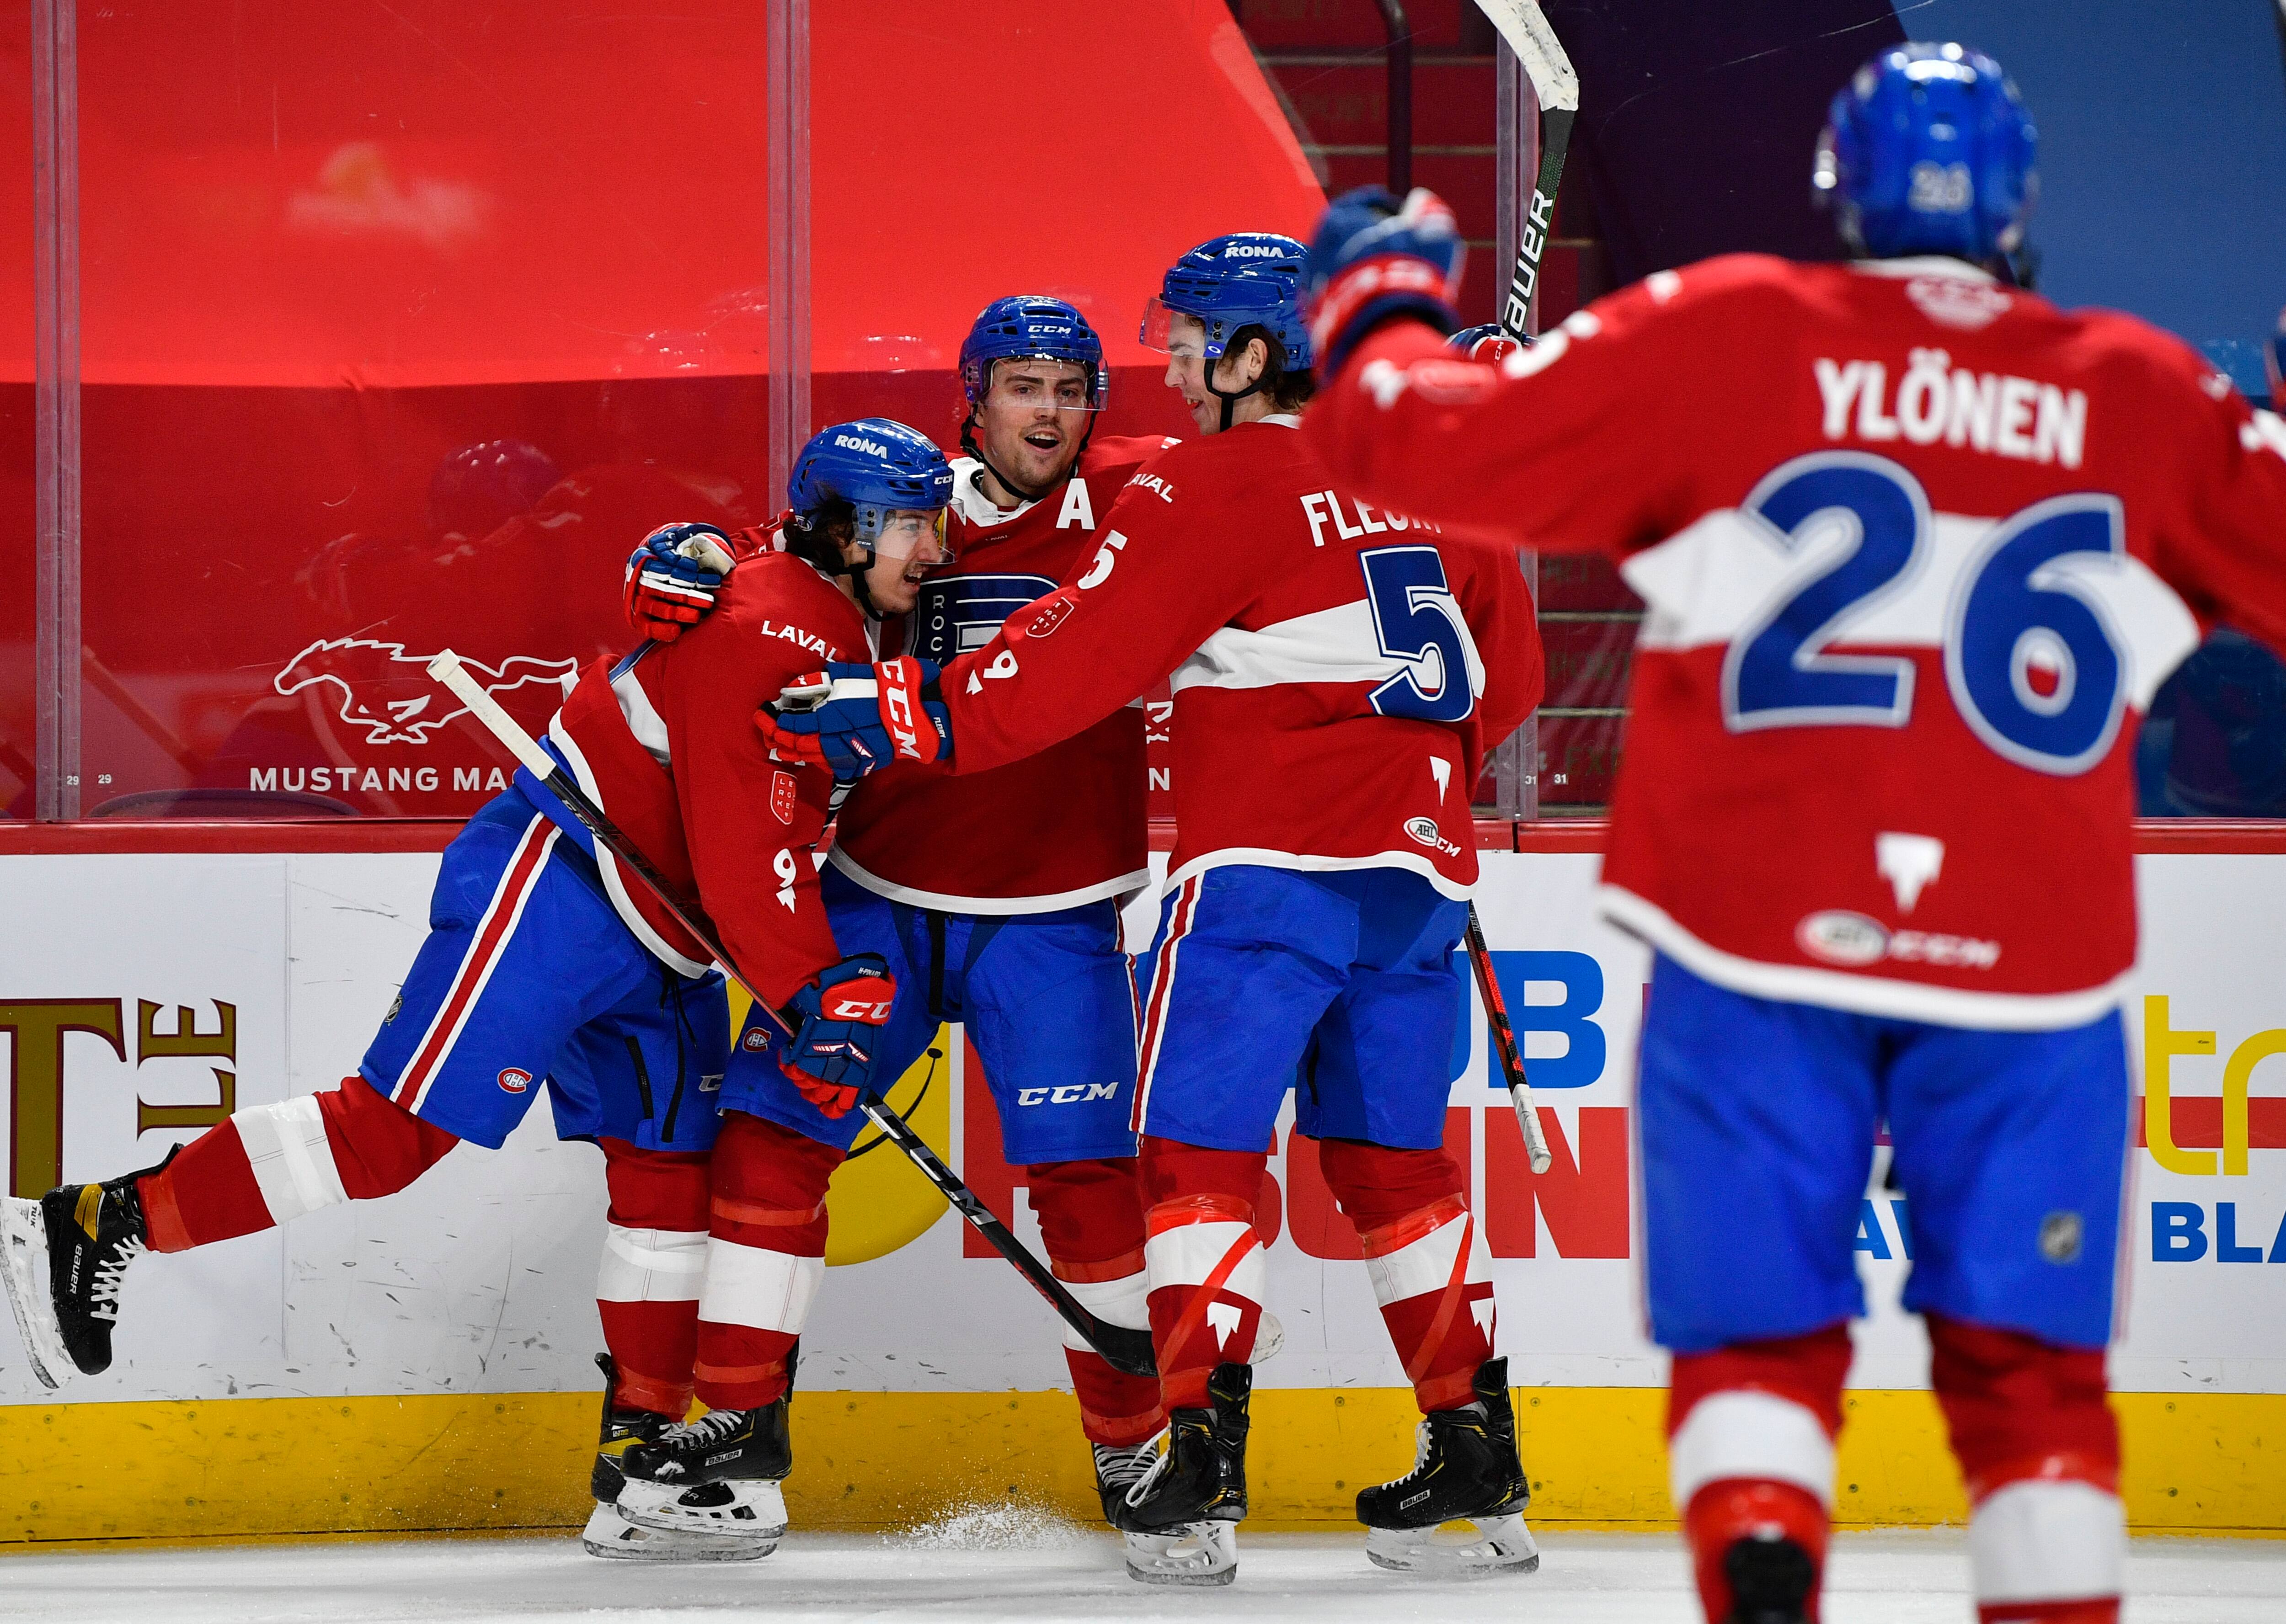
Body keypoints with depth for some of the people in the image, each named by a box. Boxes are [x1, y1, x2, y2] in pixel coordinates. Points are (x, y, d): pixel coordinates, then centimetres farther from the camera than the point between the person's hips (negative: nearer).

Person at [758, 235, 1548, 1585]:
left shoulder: (1216, 487, -5)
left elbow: (1080, 658, -12)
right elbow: (1507, 670, 21)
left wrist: (909, 715, -10)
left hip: (1272, 863, -7)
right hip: (1422, 866, 7)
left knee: (1203, 1147, -4)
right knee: (1394, 1159, 16)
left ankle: (1204, 1466, -14)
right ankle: (1480, 1461, 15)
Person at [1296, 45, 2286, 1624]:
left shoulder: (1721, 336, 2)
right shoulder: (2141, 394, 6)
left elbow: (1424, 439, 0)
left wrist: (1380, 293, 21)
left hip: (1762, 942, -1)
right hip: (2032, 958, 1)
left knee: (1759, 1334, 6)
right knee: (2028, 1364, 9)